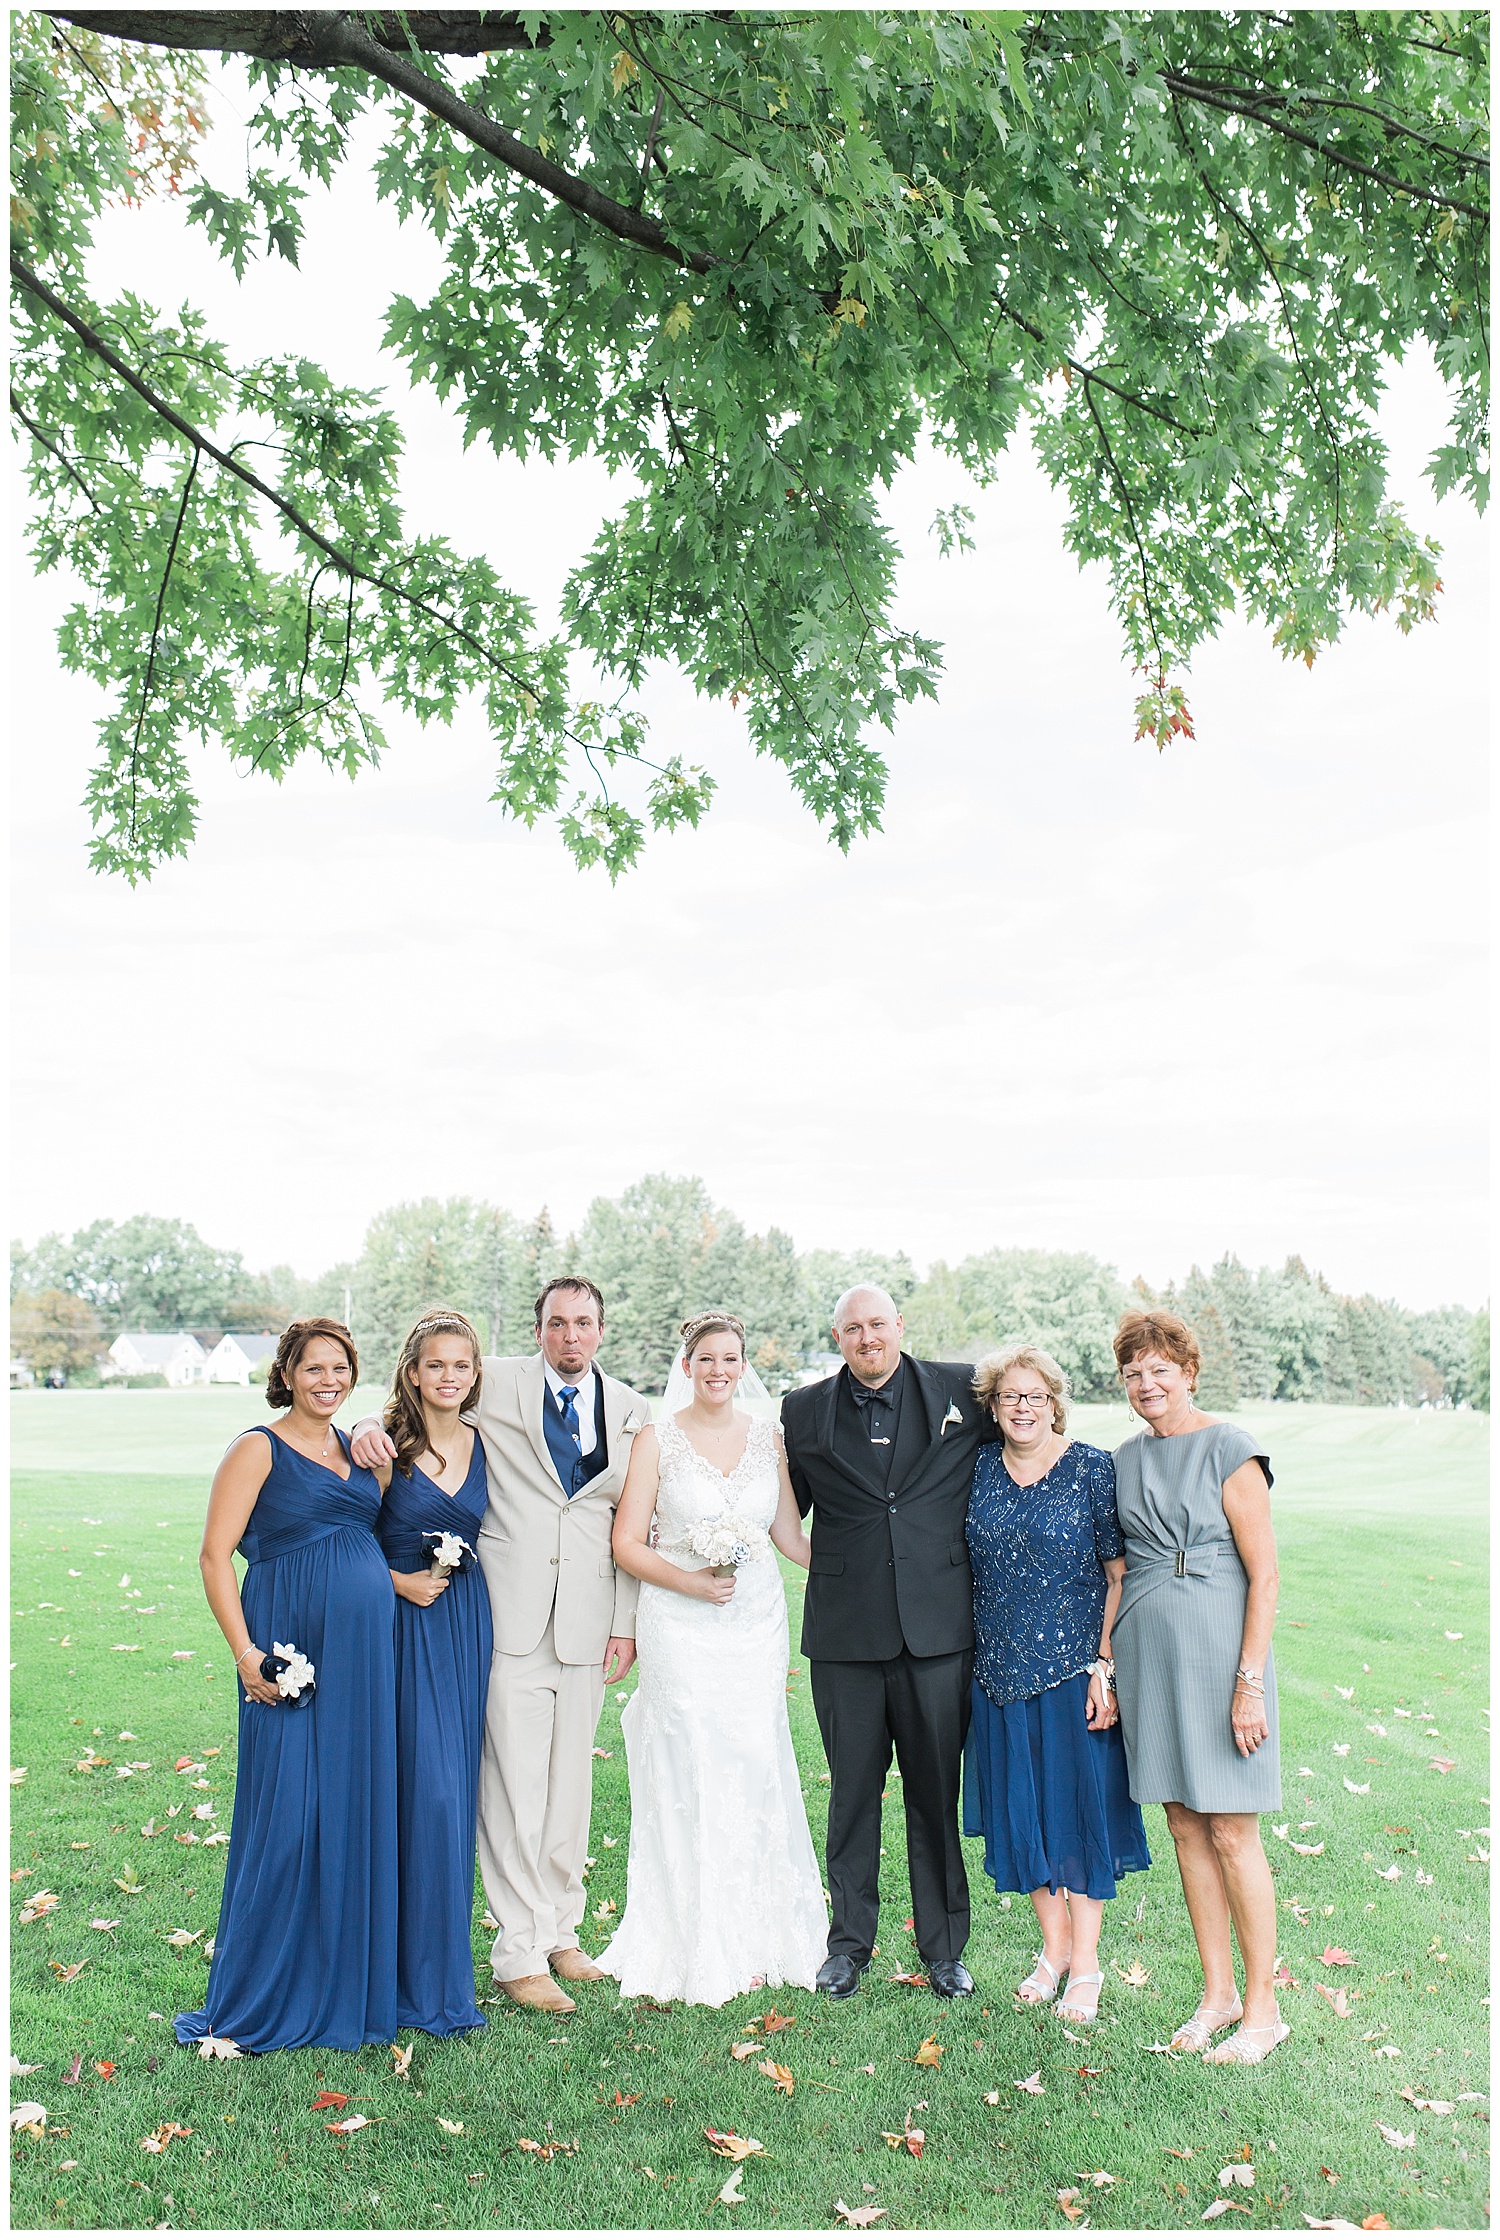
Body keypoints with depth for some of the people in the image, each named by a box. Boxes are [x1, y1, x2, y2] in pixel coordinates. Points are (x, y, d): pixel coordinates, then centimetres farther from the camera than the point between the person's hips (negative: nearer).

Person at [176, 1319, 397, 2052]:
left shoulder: (357, 1448, 14)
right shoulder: (258, 1448, -4)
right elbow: (216, 1554, -9)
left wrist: (400, 1582, 5)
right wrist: (244, 1651, -15)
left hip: (367, 1654, 6)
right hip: (293, 1654, -6)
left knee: (358, 1809, 10)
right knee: (287, 1814, -3)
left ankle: (347, 1985, 24)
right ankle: (263, 2000, 13)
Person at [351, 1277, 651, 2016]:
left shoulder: (629, 1409, 8)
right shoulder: (497, 1382, -1)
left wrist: (626, 1621, 5)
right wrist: (373, 1425, -14)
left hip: (587, 1622, 3)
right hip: (509, 1616, -3)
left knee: (570, 1782, 13)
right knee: (513, 1786, -2)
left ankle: (560, 1929, 29)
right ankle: (520, 1951, 11)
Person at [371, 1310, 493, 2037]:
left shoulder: (484, 1445, 6)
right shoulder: (385, 1443, -8)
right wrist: (397, 1580, -15)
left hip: (468, 1626, 5)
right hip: (405, 1627, -4)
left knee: (456, 1792, 10)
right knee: (425, 1793, -4)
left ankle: (441, 1962, 26)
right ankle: (427, 1980, 11)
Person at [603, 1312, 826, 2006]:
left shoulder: (769, 1437, 6)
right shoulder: (657, 1440, -3)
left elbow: (790, 1534, 11)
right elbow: (627, 1543, -4)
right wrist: (691, 1582, -16)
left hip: (755, 1624, 3)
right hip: (679, 1628, -3)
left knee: (755, 1773, 6)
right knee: (691, 1777, 0)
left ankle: (757, 1939, 22)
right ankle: (697, 1949, 15)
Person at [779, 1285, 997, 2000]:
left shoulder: (963, 1389, 2)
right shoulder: (803, 1413, 6)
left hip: (938, 1626, 0)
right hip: (845, 1632, 1)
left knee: (937, 1791, 10)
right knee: (852, 1792, 11)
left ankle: (944, 1947, 26)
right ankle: (848, 1942, 27)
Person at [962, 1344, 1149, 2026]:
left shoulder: (1093, 1470, -7)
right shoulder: (978, 1471, 3)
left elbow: (1121, 1576, -7)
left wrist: (1105, 1665, -13)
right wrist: (972, 1654, 7)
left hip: (1075, 1669, -4)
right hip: (1001, 1670, 4)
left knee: (1080, 1805, 5)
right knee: (1022, 1808, 12)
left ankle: (1086, 1963, 21)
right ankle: (1053, 1947, 30)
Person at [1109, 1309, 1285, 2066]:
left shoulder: (1229, 1450, -9)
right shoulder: (1125, 1460, 10)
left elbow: (1264, 1573, -11)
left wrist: (1250, 1680, -15)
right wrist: (1105, 1667, 13)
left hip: (1215, 1646, -6)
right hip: (1145, 1650, 6)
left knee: (1231, 1833, 0)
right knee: (1185, 1826, 12)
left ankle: (1262, 2007, 15)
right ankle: (1217, 1991, 25)